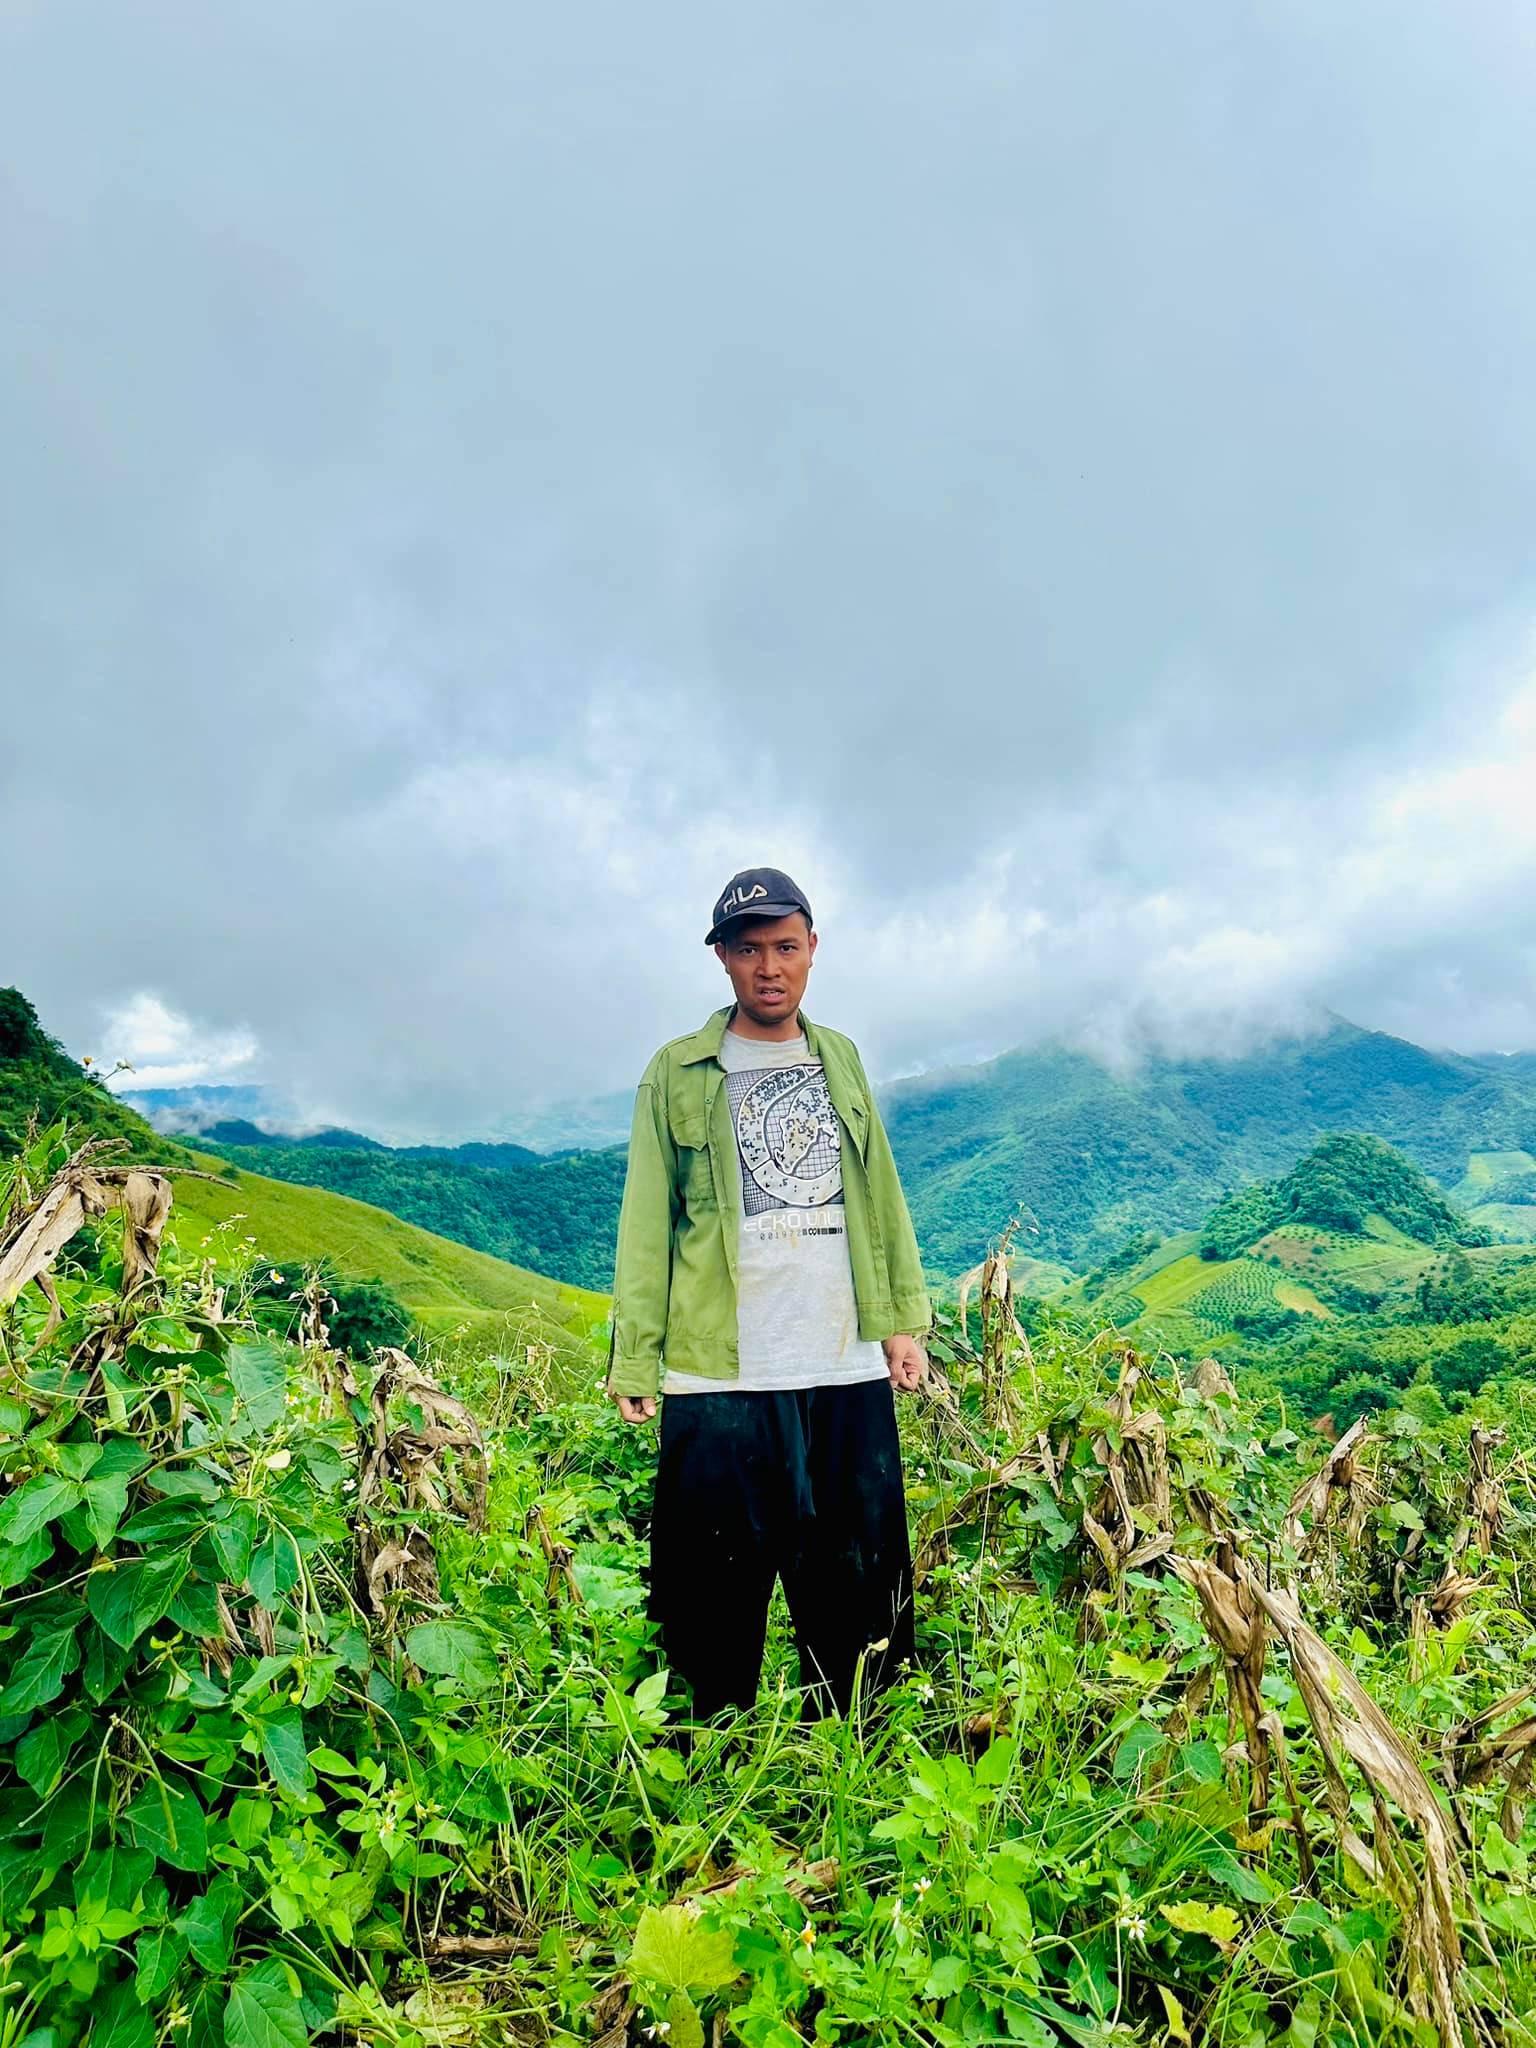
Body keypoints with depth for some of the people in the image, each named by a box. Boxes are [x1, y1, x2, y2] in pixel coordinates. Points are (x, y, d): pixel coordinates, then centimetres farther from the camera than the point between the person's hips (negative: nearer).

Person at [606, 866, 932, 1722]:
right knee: (722, 1594, 6)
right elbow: (646, 1225, -2)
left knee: (861, 1588, 12)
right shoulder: (678, 1073, 1)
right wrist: (635, 1362, -8)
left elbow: (882, 1200, 11)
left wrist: (905, 1317, 4)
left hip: (851, 1369, 3)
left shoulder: (841, 1059, 12)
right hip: (721, 1376, -3)